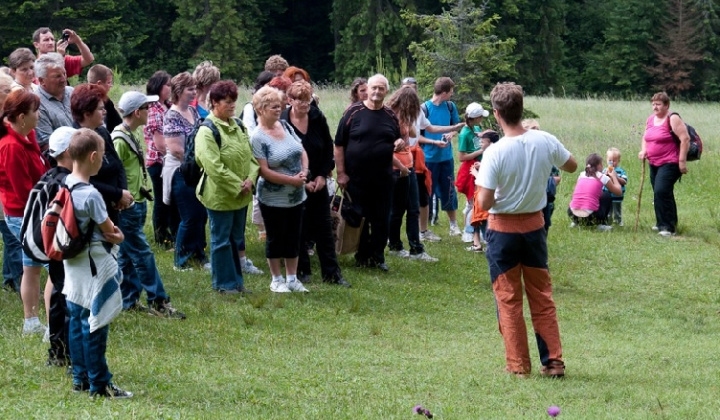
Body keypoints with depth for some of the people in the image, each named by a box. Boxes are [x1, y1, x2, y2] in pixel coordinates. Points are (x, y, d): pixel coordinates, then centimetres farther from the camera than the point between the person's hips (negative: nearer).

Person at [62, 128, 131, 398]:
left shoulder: (66, 185, 2)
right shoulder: (91, 195, -23)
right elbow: (110, 231, -12)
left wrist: (108, 232, -3)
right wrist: (117, 236, 9)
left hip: (73, 263, 9)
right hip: (94, 266, -9)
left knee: (77, 321, 14)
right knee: (95, 325, -2)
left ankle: (80, 378, 23)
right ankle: (99, 384, 5)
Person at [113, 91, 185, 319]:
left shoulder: (131, 136, 12)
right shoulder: (119, 140, -19)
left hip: (135, 205, 10)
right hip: (127, 207, -10)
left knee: (127, 256, 13)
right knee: (142, 255, -5)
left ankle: (127, 301, 19)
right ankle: (158, 302, -3)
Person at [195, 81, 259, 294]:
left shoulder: (237, 127, 8)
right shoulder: (207, 131, -17)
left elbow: (251, 157, 10)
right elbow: (214, 167, -23)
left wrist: (250, 180, -8)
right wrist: (237, 186, -19)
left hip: (241, 195, 8)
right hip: (220, 195, -8)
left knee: (236, 239, 16)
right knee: (222, 240, 3)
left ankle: (237, 280, 26)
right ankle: (224, 283, 13)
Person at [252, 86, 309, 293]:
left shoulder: (285, 127, 4)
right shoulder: (258, 138, -17)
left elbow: (302, 152, 10)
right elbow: (264, 171, -20)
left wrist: (304, 172, -9)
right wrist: (292, 180, -19)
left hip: (296, 196, 6)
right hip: (273, 199, -6)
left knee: (294, 237, 13)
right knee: (276, 239, 6)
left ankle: (292, 278, 25)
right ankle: (277, 280, 20)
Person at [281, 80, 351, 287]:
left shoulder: (317, 117, -3)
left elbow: (329, 147, 6)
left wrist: (323, 175, -3)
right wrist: (303, 182, -13)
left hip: (318, 182, 3)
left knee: (324, 227, 5)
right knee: (298, 229, 2)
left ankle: (332, 272, 8)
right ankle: (302, 271, 13)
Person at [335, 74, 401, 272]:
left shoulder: (390, 116, 7)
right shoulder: (353, 112, -4)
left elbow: (397, 140, 19)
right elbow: (339, 144, -3)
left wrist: (399, 143, -7)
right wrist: (341, 173, -8)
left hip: (383, 178, 3)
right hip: (356, 177, -3)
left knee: (381, 219, 4)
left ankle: (378, 257, 14)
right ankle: (362, 256, 15)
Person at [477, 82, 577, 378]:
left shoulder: (495, 153, -22)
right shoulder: (545, 142, -9)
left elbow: (485, 203, -20)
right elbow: (571, 166, 10)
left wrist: (480, 180, -1)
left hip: (503, 229, -4)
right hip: (534, 225, 4)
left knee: (508, 299, 7)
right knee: (542, 297, 13)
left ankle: (518, 364, 10)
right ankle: (553, 361, 13)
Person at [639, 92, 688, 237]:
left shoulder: (673, 119, -12)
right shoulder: (650, 119, 11)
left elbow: (685, 139, -16)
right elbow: (645, 137, 24)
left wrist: (682, 161, -18)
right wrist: (643, 150, 3)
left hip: (670, 163, -8)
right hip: (654, 164, 8)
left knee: (661, 191, -19)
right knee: (659, 193, 13)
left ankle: (669, 227, -17)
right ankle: (662, 223, 25)